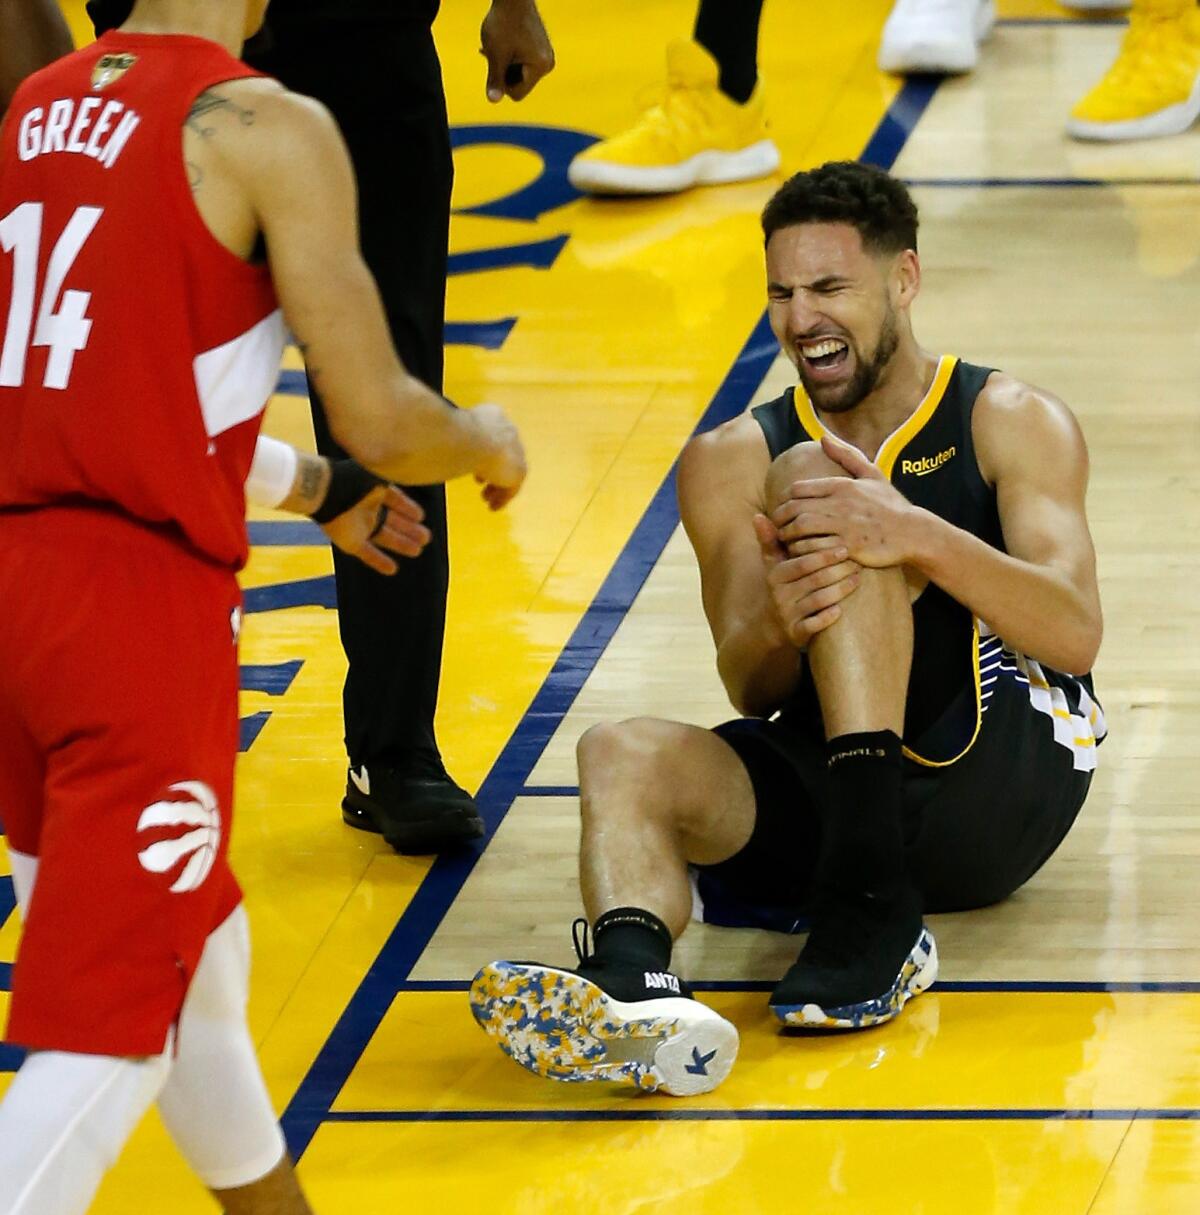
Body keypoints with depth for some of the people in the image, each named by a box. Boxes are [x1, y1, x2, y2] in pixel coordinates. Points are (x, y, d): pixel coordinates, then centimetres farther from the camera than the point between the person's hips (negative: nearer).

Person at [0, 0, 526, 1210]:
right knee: (109, 1032, -3)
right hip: (140, 599, -7)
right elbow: (381, 423, -10)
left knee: (189, 943, 26)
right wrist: (487, 443, 14)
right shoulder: (266, 130, -8)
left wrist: (306, 485, 38)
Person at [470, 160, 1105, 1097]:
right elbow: (751, 689, 1)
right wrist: (777, 627, -25)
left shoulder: (1010, 422, 3)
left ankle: (874, 909, -34)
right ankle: (635, 982, -58)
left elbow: (1075, 635, -13)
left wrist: (919, 535, -30)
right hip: (827, 788, 4)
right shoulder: (736, 461, 12)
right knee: (625, 756, -24)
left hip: (1003, 782, -4)